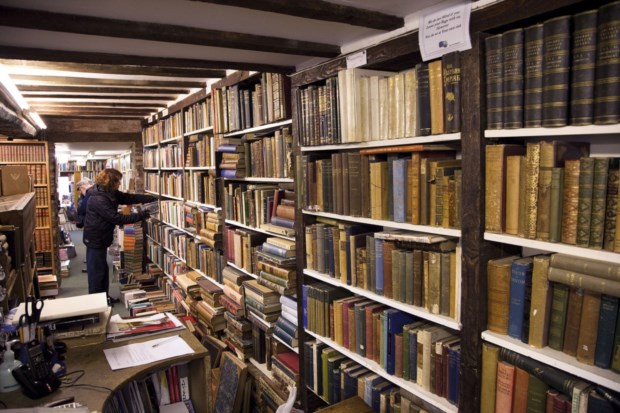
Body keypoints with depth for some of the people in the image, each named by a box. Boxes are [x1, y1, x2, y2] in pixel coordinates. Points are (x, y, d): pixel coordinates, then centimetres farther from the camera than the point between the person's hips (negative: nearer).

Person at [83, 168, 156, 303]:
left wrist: (153, 199, -8)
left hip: (101, 238, 10)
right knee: (96, 271, 2)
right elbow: (117, 218, -29)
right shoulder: (98, 200, -28)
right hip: (95, 240, -10)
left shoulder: (110, 193, 3)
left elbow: (129, 198, 1)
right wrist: (143, 215, -29)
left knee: (103, 269, 18)